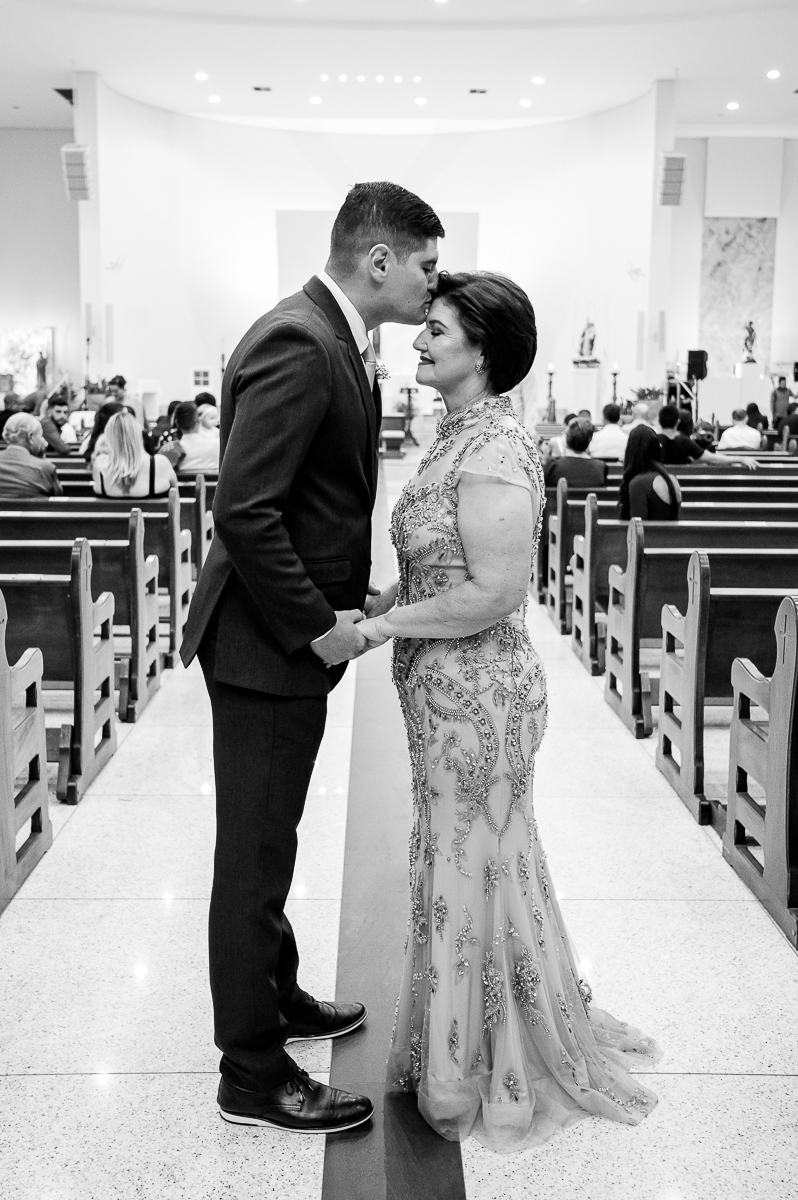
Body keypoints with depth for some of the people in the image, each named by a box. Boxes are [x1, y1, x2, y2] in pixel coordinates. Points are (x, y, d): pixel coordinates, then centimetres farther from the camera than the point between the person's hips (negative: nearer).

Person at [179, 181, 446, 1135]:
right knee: (254, 858, 3)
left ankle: (274, 996, 41)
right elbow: (244, 511, -27)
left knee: (268, 845, 23)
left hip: (299, 628, 10)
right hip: (264, 644, -10)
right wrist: (317, 626, -20)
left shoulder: (336, 341, 10)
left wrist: (351, 597, 6)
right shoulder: (297, 345, -21)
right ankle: (253, 1074, 17)